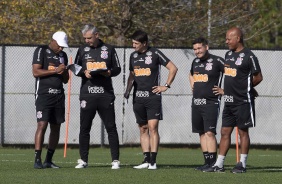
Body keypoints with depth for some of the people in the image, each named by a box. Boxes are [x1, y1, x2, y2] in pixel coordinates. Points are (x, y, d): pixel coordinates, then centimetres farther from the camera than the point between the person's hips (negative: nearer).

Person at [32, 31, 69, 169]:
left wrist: (64, 72, -2)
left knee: (56, 127, 5)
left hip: (58, 95, 7)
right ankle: (37, 160, -15)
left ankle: (48, 160, 11)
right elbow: (36, 72, -14)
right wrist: (55, 70, -17)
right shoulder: (41, 51, -3)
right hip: (44, 94, -7)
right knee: (42, 125, -14)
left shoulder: (63, 55, 16)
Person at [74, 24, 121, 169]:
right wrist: (84, 73, -6)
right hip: (87, 93, 1)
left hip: (106, 93, -1)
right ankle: (83, 160, 11)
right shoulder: (82, 50, 10)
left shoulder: (109, 49, 7)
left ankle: (115, 160, 1)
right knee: (84, 128, 2)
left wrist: (108, 73, -10)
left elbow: (117, 69, 10)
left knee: (111, 127, -2)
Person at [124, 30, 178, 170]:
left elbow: (173, 68, -2)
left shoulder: (155, 54, -5)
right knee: (143, 129, 6)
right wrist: (128, 89, 6)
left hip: (153, 96, -6)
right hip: (138, 98, 6)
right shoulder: (133, 56, 12)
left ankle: (153, 161, -13)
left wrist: (166, 86, -4)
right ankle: (146, 160, 9)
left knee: (153, 127, -11)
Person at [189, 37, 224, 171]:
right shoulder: (195, 62, 13)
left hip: (211, 102, -7)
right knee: (202, 133, 8)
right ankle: (207, 162, 12)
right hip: (196, 102, 7)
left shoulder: (217, 61, -10)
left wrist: (225, 90, -10)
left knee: (209, 133, -13)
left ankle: (212, 162, -13)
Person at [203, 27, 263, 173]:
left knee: (243, 131, 0)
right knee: (225, 132, 7)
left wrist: (245, 87, 3)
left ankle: (242, 164, 7)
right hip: (229, 101, 8)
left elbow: (258, 77, -8)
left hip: (243, 101, -8)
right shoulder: (228, 54, 13)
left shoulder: (248, 56, -11)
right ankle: (219, 165, 10)